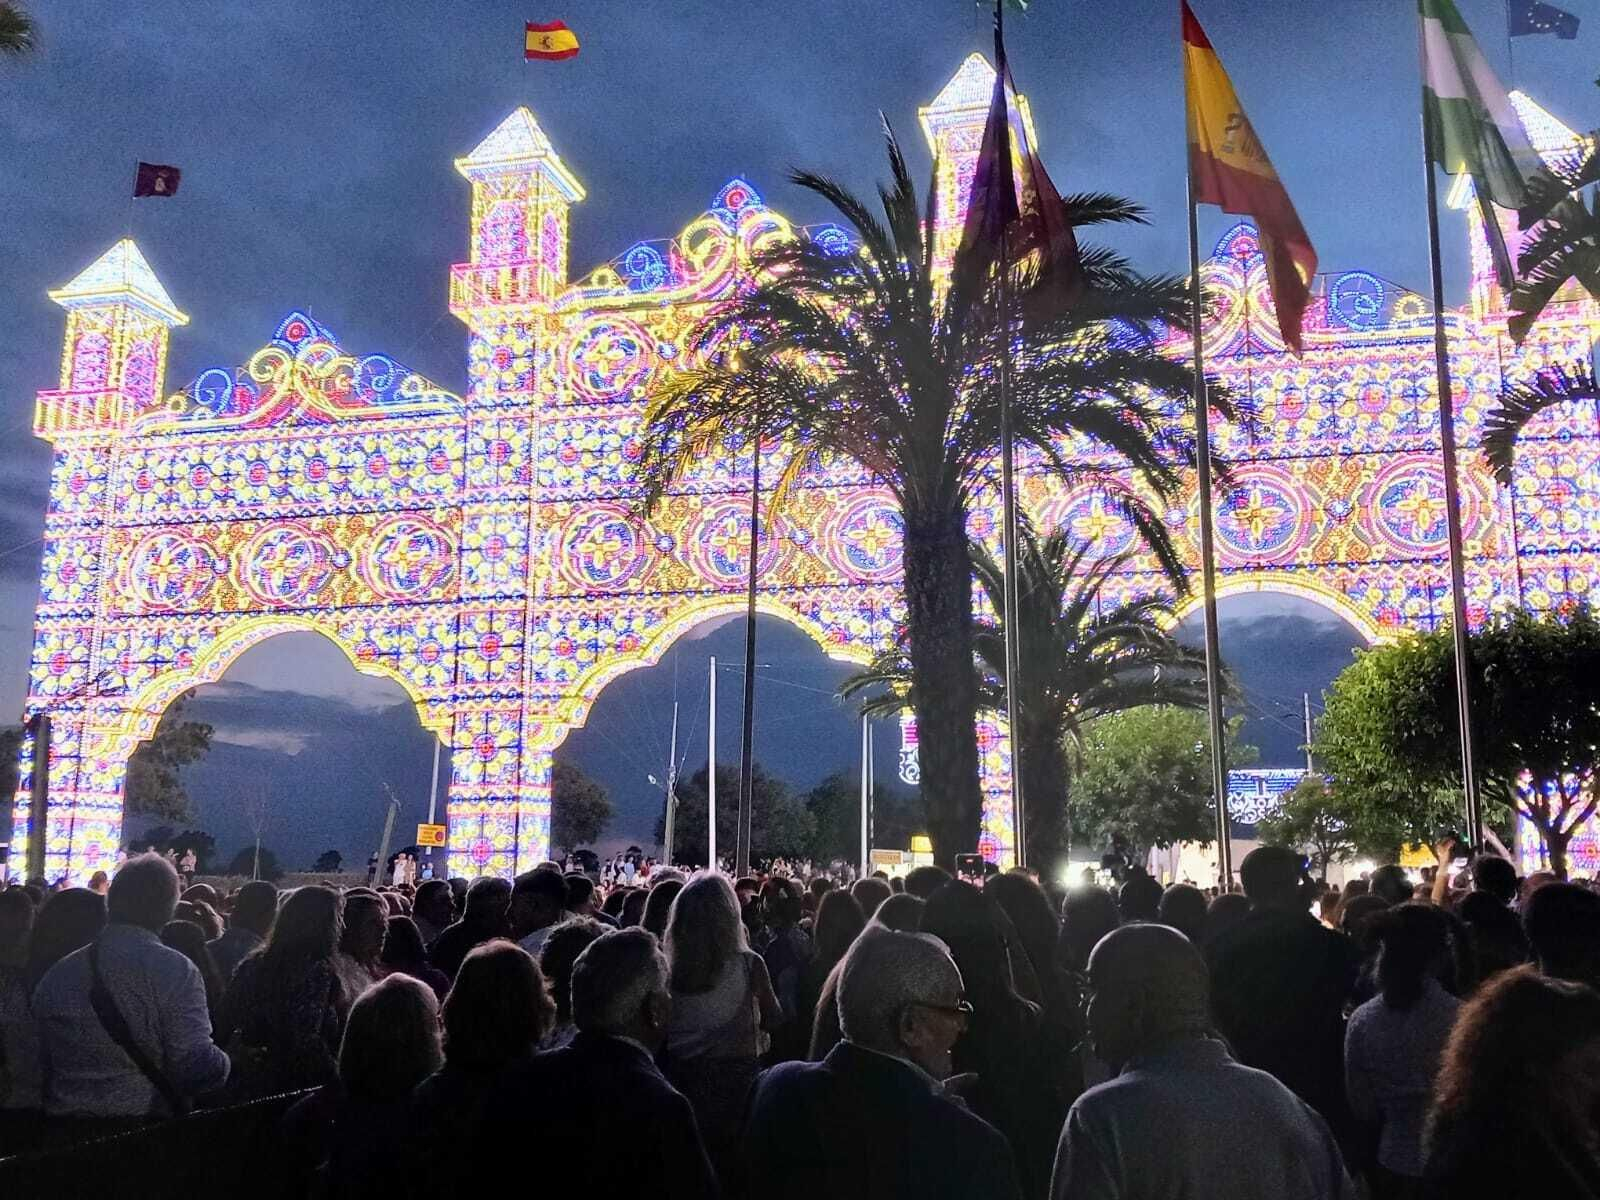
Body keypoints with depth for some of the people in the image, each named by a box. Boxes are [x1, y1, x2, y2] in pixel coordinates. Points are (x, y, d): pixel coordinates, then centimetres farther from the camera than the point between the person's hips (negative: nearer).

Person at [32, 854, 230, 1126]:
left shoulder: (57, 974, 2)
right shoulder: (175, 970, -14)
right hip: (151, 1134, -5)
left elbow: (44, 1063, 9)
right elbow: (197, 1068, -19)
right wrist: (225, 1063, 1)